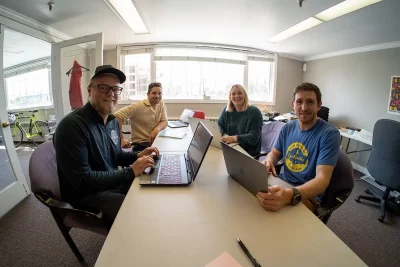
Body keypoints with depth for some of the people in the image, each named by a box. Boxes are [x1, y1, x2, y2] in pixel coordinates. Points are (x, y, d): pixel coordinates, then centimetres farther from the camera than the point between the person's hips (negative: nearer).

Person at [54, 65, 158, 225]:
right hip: (86, 194, -8)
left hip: (114, 183, 8)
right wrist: (130, 172, -27)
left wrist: (138, 156, -5)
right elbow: (82, 181, -27)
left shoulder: (113, 121, 3)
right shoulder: (72, 126, -25)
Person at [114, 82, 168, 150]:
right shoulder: (138, 106, -14)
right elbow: (117, 116, -19)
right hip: (141, 144, -6)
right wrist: (121, 140, -22)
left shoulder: (162, 104, 4)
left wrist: (157, 129, -19)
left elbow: (164, 121, 4)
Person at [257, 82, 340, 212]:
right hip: (283, 183, 6)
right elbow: (275, 153, 16)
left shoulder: (329, 133, -16)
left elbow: (322, 179, -25)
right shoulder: (288, 127, 4)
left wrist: (290, 195, -46)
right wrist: (268, 161, -12)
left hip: (308, 194, -5)